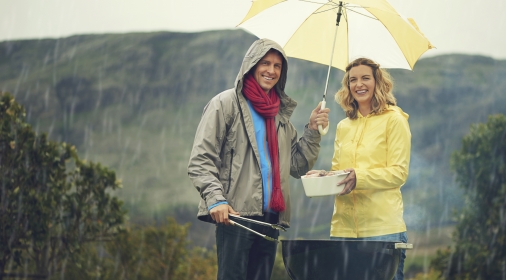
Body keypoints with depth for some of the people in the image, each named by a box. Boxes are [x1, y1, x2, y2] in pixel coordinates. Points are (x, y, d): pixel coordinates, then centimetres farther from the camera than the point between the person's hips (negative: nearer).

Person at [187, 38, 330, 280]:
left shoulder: (281, 114, 20)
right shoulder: (226, 103, 1)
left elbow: (297, 166, 18)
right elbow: (200, 160, -6)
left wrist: (312, 131, 6)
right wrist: (215, 199, -20)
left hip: (270, 219, 6)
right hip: (234, 215, -6)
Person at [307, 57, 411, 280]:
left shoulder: (393, 120, 1)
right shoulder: (343, 127, 18)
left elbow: (399, 172, -6)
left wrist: (359, 177, -21)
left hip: (382, 227, -5)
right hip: (343, 227, 5)